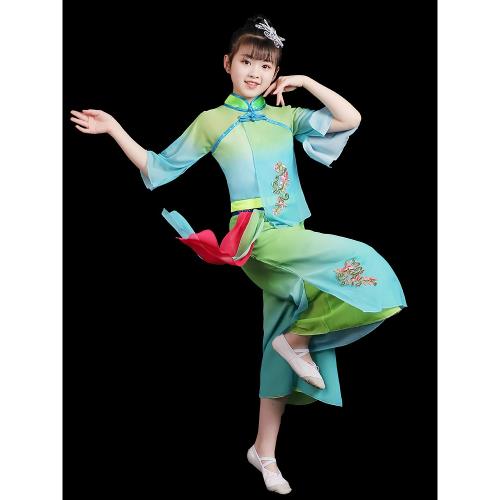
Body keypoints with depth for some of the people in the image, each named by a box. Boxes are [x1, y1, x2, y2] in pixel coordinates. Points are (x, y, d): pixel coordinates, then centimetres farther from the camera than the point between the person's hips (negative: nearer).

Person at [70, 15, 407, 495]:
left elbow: (350, 118, 9)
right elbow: (159, 168, 12)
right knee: (361, 267, -24)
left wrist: (304, 82, 9)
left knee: (280, 355, 6)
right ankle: (298, 339, -5)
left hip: (291, 240, 5)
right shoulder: (211, 121, 9)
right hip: (257, 234, -5)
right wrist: (115, 130, 5)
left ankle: (265, 452, 17)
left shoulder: (286, 117, 17)